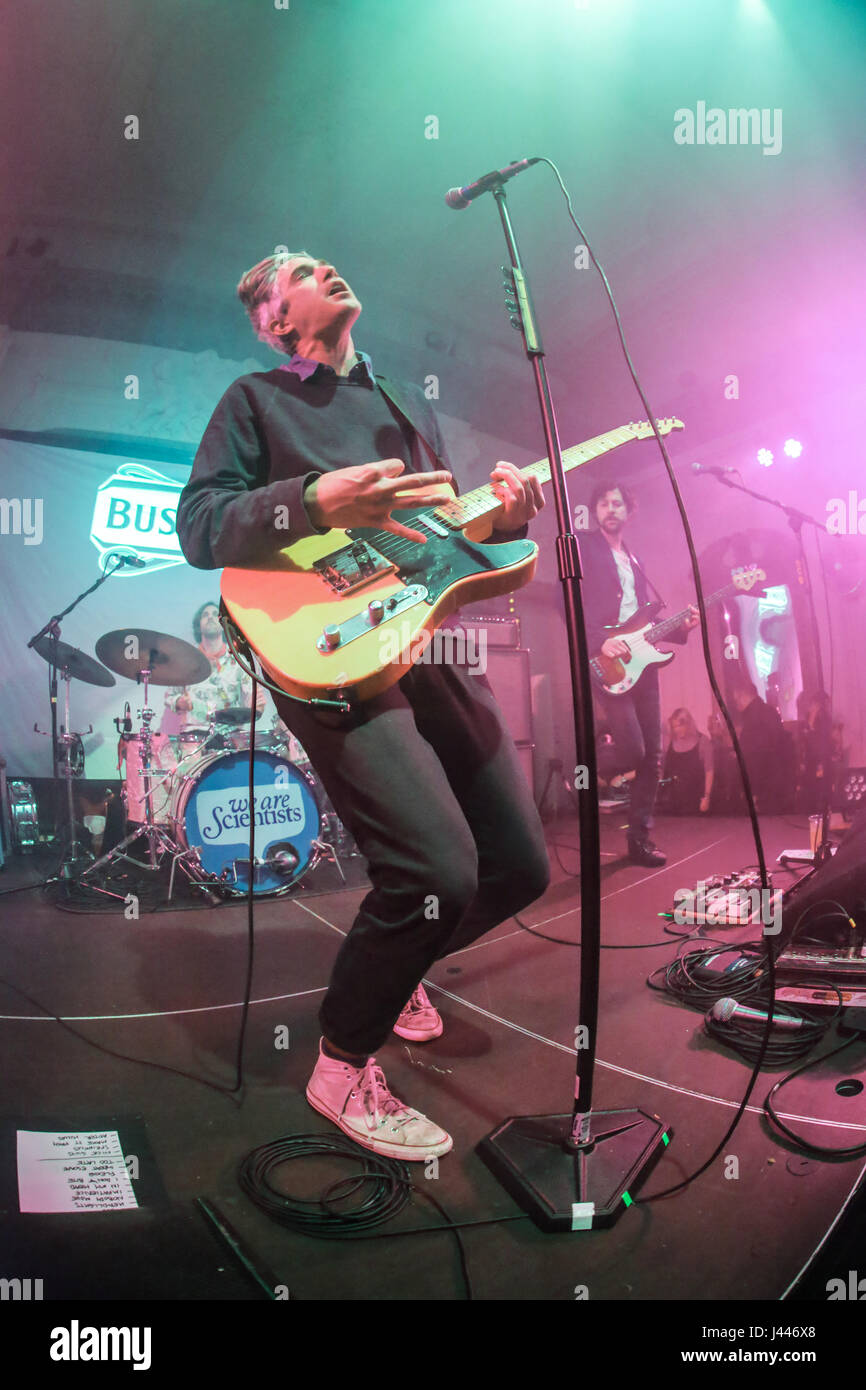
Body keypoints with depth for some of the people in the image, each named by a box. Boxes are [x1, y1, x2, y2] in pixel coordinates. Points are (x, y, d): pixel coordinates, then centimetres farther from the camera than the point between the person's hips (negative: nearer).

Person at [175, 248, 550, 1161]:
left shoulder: (407, 402, 26)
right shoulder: (254, 400, 8)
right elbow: (197, 527, -4)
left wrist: (505, 515, 2)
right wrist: (315, 502, -21)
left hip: (430, 640, 7)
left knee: (520, 866, 4)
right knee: (439, 871, -23)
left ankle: (394, 966, 33)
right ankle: (341, 1070, 2)